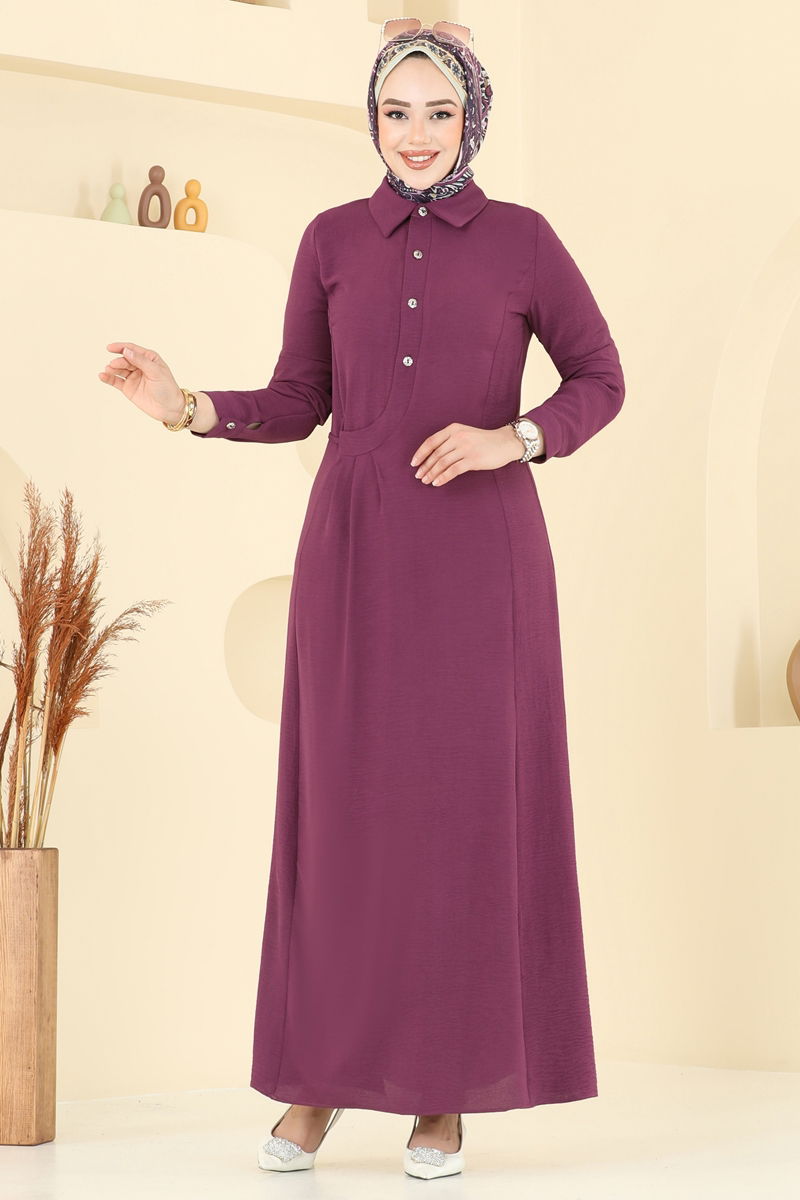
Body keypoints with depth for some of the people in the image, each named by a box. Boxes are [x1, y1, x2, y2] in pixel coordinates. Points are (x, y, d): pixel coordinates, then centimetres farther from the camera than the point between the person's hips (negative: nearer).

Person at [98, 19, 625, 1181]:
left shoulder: (523, 238, 4)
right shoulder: (332, 239, 9)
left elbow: (601, 382, 7)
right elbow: (298, 405, 9)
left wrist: (508, 441, -12)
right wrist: (187, 407, -10)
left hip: (482, 552, -1)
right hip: (358, 550, 2)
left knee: (473, 803, -3)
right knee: (344, 802, 0)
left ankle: (448, 1085, 8)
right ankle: (317, 1077, 11)